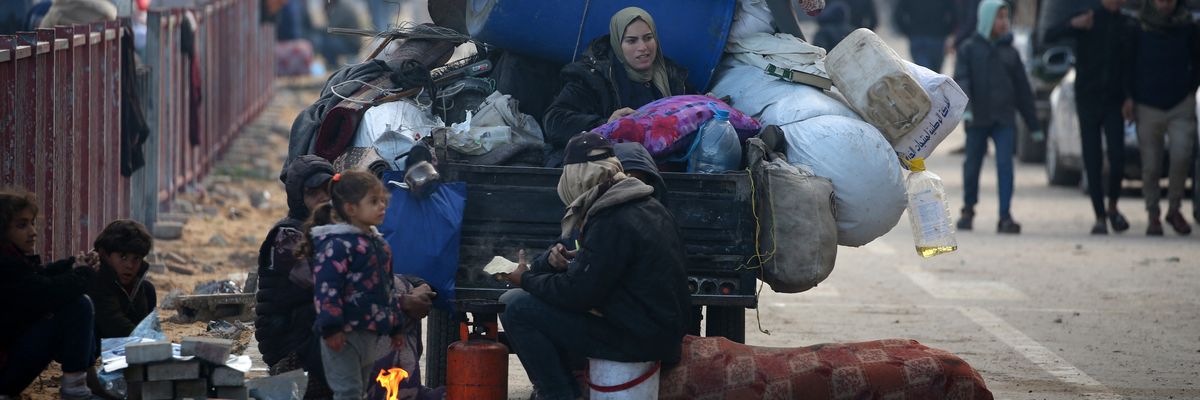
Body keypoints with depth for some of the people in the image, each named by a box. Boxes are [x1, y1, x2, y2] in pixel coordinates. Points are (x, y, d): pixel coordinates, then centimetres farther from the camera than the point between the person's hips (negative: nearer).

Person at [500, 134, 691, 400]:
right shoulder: (647, 206, 10)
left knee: (517, 310, -10)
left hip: (637, 338, -10)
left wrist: (527, 280, -3)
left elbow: (577, 293, -19)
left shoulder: (612, 223, -21)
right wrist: (577, 259, 9)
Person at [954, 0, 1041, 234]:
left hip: (1004, 119, 1)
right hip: (978, 119, -1)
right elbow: (961, 80, -9)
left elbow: (1023, 91, 13)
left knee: (1005, 164, -12)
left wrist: (1034, 125, 14)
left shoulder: (1010, 52, 9)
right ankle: (968, 211, 28)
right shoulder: (969, 49, 2)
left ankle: (1005, 217, -13)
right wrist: (965, 108, -26)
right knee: (972, 165, 8)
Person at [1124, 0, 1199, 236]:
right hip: (1148, 108, 0)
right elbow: (1129, 65, 7)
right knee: (1151, 166, 1)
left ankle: (1174, 209, 0)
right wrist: (1130, 97, -2)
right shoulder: (1140, 30, 0)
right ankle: (1153, 216, 13)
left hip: (1180, 107, 0)